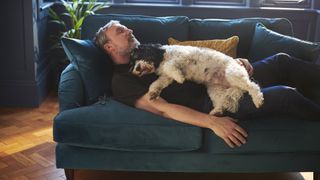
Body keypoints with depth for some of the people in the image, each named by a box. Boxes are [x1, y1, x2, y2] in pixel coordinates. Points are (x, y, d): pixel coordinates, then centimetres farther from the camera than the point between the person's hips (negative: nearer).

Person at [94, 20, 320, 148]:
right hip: (209, 103, -8)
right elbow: (162, 108, -17)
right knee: (285, 96, -19)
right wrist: (212, 122, -28)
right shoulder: (122, 81, -4)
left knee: (282, 61, -4)